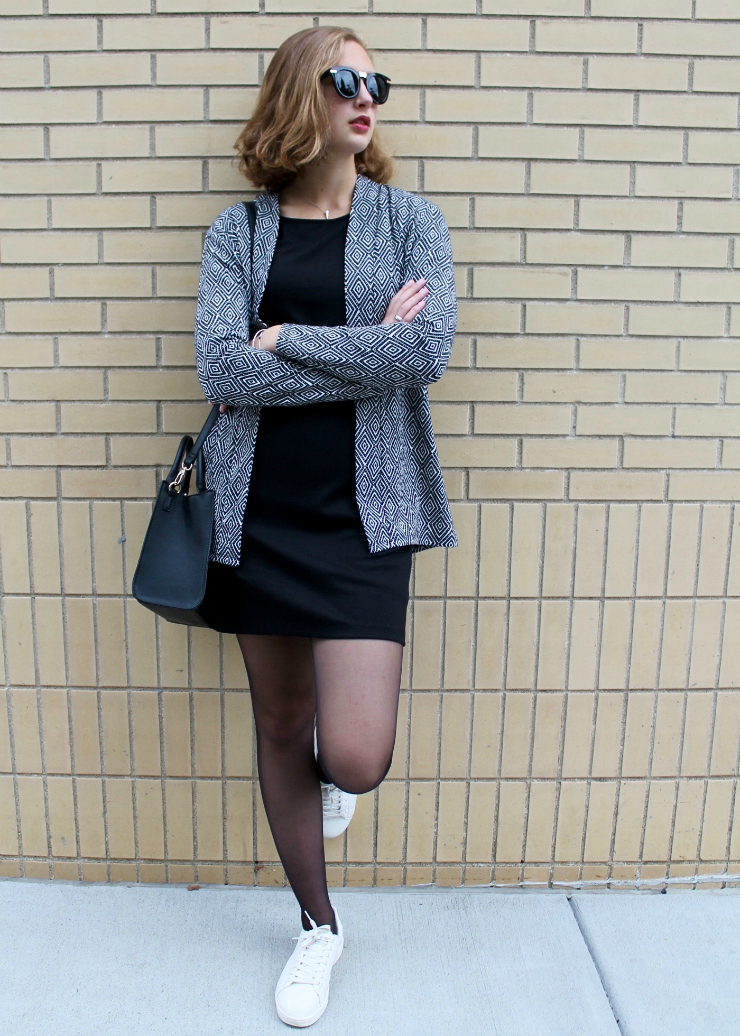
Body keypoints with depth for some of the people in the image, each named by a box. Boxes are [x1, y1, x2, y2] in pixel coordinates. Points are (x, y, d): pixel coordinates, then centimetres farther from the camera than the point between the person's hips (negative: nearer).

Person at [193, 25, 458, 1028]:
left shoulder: (412, 219, 3)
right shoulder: (237, 231, 5)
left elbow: (427, 349, -14)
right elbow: (222, 369, -10)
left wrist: (286, 340, -10)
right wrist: (367, 349, -12)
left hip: (364, 513, -1)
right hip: (257, 511, 2)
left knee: (356, 756, -10)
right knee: (280, 726, 13)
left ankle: (326, 771, 32)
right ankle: (319, 926, 38)